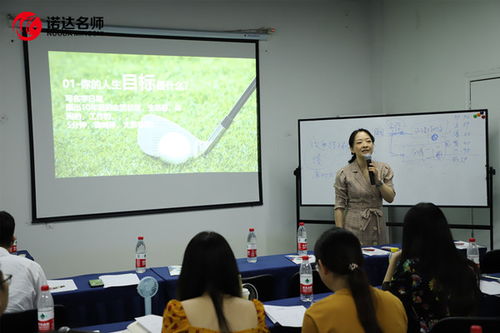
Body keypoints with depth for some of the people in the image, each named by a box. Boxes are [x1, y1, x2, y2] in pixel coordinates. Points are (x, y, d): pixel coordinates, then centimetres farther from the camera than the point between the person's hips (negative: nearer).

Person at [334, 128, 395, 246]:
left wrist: (378, 180, -14)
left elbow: (390, 198, 1)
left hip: (377, 226, 3)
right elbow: (339, 206, -4)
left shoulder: (384, 169, 4)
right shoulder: (344, 173, -5)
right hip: (354, 227, -3)